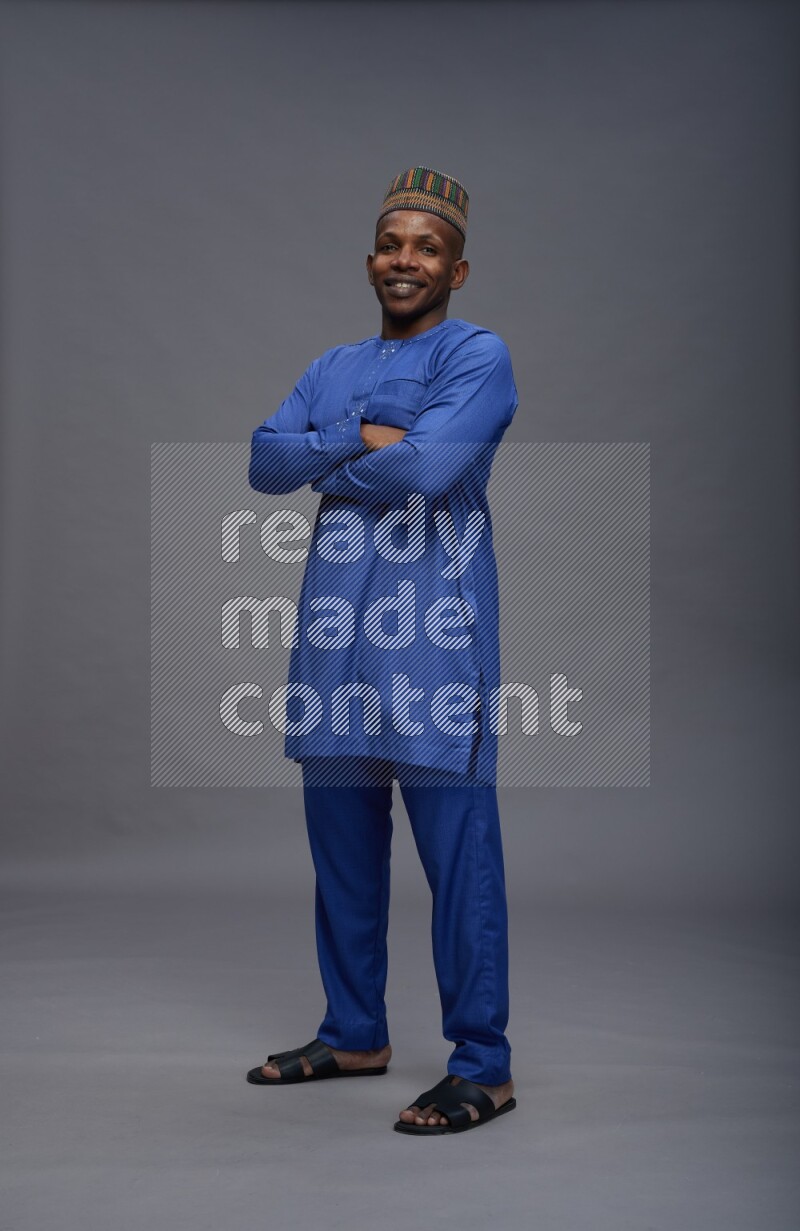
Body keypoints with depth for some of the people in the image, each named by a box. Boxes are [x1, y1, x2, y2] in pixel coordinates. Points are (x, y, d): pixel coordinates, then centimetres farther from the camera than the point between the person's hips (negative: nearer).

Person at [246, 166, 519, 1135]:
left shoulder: (478, 356, -2)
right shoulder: (332, 370, 20)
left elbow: (429, 467, -18)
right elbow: (264, 460, 6)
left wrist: (327, 465, -2)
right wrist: (357, 437, -9)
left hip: (433, 635, -7)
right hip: (334, 630, 7)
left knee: (456, 849, -6)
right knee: (341, 845, 14)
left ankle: (483, 1067, 4)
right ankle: (354, 1034, 28)